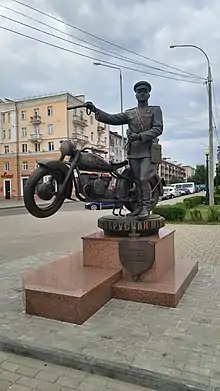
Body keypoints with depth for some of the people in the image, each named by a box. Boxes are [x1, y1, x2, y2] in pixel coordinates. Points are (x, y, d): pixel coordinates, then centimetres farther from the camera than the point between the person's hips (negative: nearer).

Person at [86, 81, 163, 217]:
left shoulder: (155, 110, 10)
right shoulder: (129, 113, 18)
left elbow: (158, 129, -3)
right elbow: (111, 118, 7)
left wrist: (139, 136, -15)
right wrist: (95, 110, -8)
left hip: (149, 151, -3)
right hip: (133, 151, 4)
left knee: (144, 179, -14)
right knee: (137, 180, 6)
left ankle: (146, 207, -4)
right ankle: (140, 206, 15)